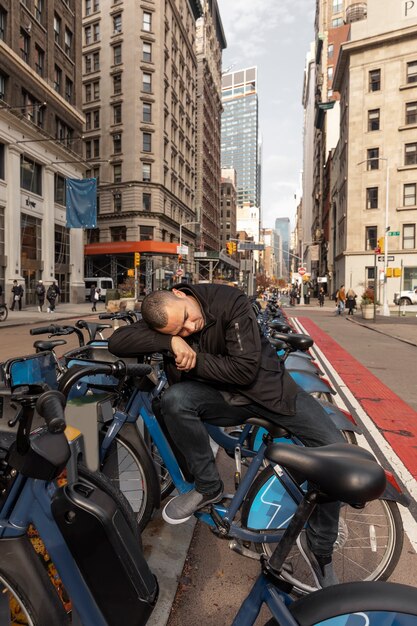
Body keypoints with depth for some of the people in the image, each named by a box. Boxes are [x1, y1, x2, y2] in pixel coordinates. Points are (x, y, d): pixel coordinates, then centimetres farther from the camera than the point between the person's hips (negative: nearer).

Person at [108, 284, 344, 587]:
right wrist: (171, 341, -34)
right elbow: (116, 341, -24)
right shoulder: (165, 322, -12)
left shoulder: (231, 301, -24)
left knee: (334, 447, -16)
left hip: (266, 387, -1)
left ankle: (319, 547, 7)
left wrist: (195, 360, -24)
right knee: (174, 399, -30)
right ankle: (207, 486, -7)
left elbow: (245, 369, -24)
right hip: (217, 394, 2)